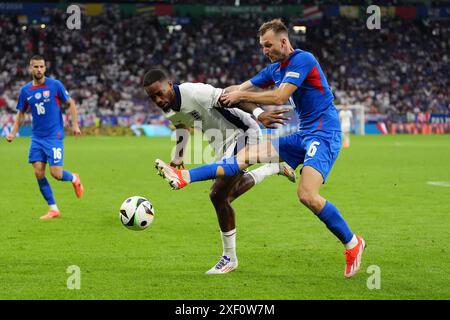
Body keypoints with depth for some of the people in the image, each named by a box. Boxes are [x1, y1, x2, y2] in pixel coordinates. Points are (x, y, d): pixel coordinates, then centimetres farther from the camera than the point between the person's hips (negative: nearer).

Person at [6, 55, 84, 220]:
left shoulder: (55, 85, -6)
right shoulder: (25, 90, 5)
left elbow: (70, 103, 2)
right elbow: (21, 113, 16)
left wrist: (75, 124, -7)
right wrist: (13, 132, 4)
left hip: (54, 136, -4)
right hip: (37, 137, 4)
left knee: (56, 173, -11)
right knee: (38, 173, -4)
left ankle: (74, 179, 24)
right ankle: (53, 209, 7)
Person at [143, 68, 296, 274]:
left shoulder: (194, 93, -30)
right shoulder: (167, 109, -4)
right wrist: (178, 157, 21)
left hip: (242, 134, -10)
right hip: (223, 145, 10)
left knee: (218, 195, -17)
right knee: (227, 193, 28)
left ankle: (229, 258, -2)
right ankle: (276, 168, 53)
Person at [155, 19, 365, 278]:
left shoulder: (303, 60, -13)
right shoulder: (274, 69, 15)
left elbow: (279, 97, -20)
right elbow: (243, 89, 21)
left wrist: (241, 96, -10)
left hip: (323, 134, -9)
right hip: (302, 135, 9)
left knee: (307, 195, -25)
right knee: (247, 155, -2)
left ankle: (352, 243, -10)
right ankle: (184, 177, -7)